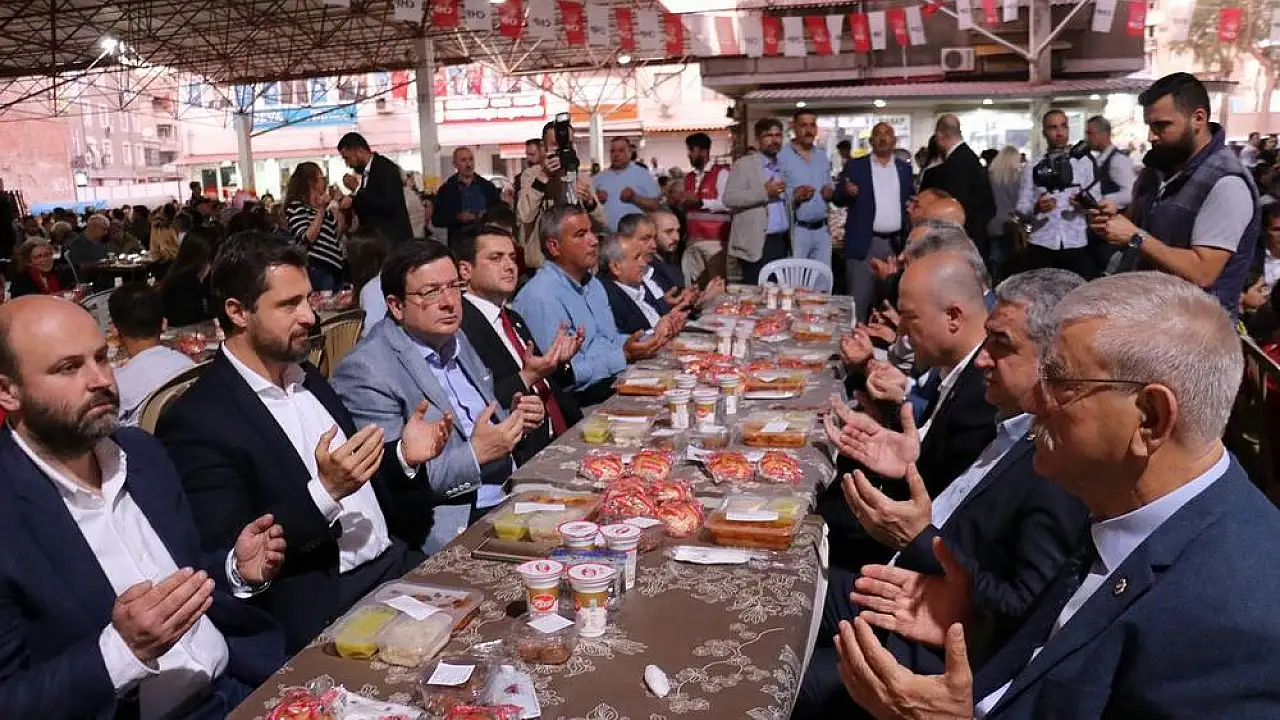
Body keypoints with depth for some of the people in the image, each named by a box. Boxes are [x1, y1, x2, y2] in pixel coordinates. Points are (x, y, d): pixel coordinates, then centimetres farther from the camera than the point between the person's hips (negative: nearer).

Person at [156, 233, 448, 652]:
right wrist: (325, 491, -24)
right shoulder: (197, 421, -10)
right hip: (321, 604, -7)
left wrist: (404, 457, 0)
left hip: (396, 563, 7)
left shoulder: (309, 380, 13)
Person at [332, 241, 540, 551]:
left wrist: (515, 420, 5)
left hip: (512, 500, 8)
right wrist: (475, 454, -18)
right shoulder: (365, 371, -13)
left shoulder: (455, 339, 14)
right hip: (454, 527, -8)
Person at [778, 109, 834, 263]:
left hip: (822, 229, 6)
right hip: (796, 229, -6)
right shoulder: (781, 156, -7)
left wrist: (830, 192, -1)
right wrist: (795, 197, -26)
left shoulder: (822, 156, 15)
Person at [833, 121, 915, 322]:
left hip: (897, 244, 3)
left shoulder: (905, 168, 12)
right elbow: (837, 199, 2)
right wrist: (847, 192, -21)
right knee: (858, 302, -4)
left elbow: (911, 200, 18)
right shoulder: (855, 166, 3)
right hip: (865, 244, -3)